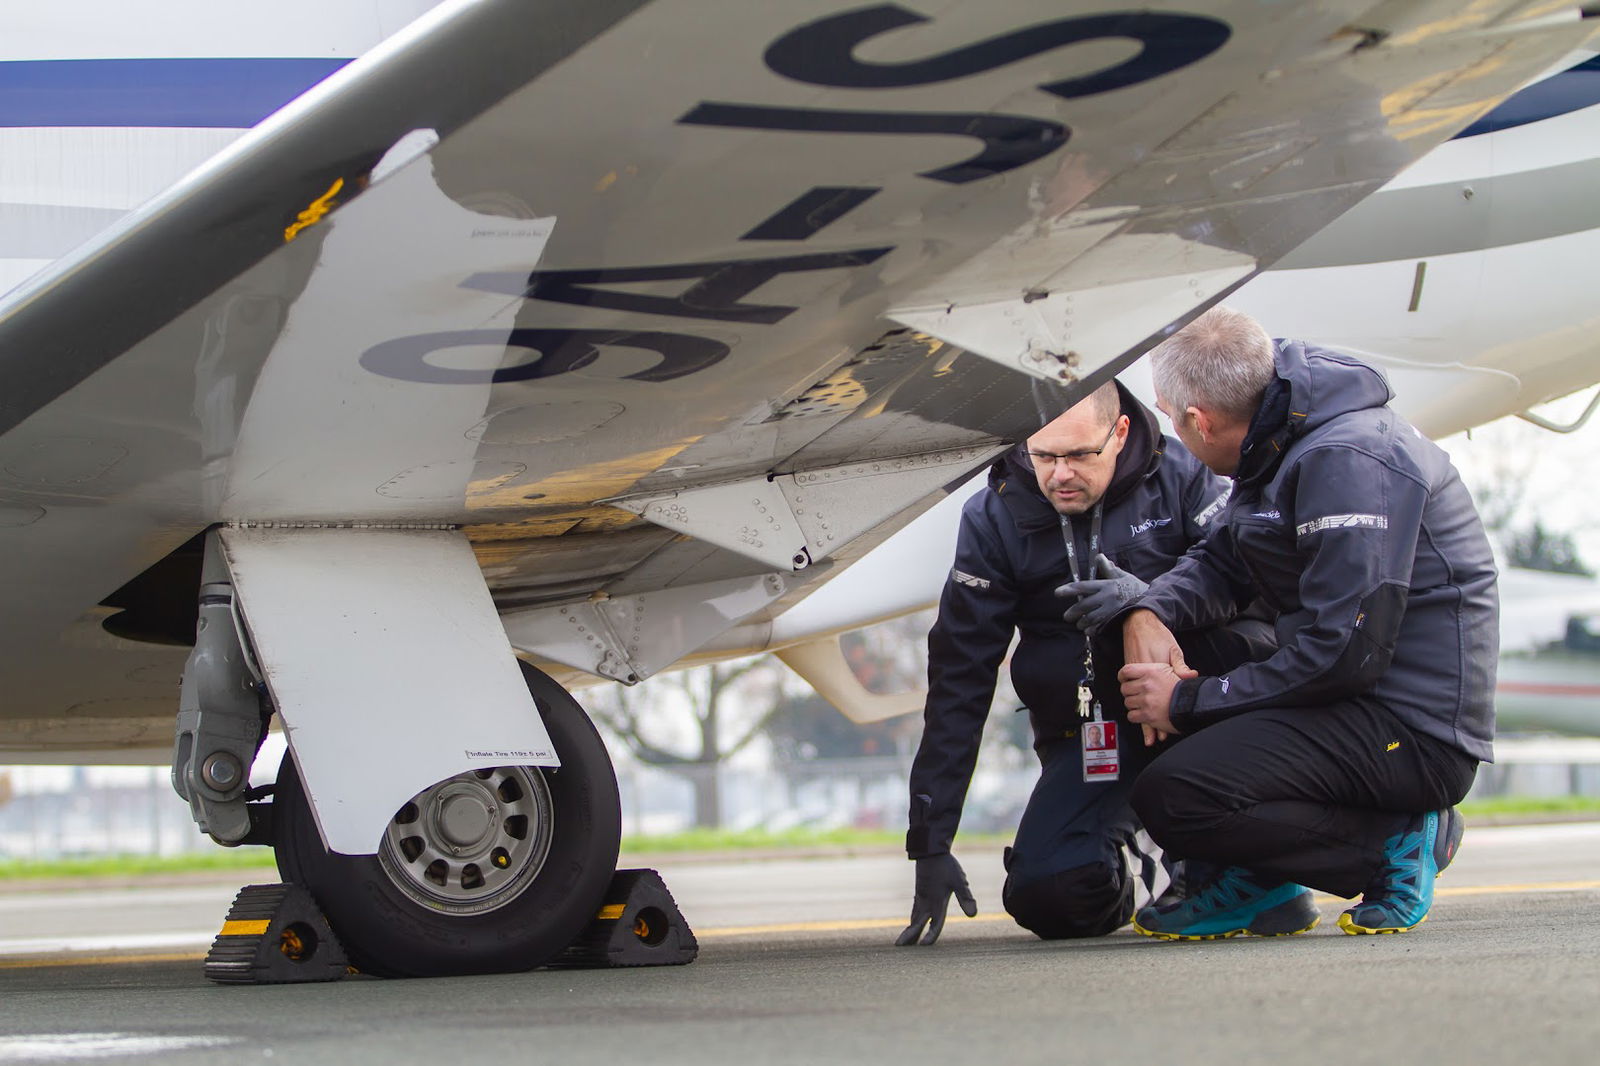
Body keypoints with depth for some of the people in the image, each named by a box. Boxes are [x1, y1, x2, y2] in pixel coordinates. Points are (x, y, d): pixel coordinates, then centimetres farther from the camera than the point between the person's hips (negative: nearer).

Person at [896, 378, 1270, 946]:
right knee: (1048, 897, -24)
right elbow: (958, 682, -4)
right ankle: (1109, 869, 17)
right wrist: (930, 841, -9)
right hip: (1085, 730, 1)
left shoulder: (1182, 476, -5)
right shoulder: (994, 520, -3)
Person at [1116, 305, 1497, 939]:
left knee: (1171, 797, -24)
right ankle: (1257, 885, 11)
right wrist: (1149, 612, -4)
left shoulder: (1347, 459, -20)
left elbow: (1344, 653, -24)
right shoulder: (1281, 446, 11)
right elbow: (1221, 563, 19)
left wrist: (1190, 702, -16)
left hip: (1416, 731, -10)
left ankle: (1394, 843, -9)